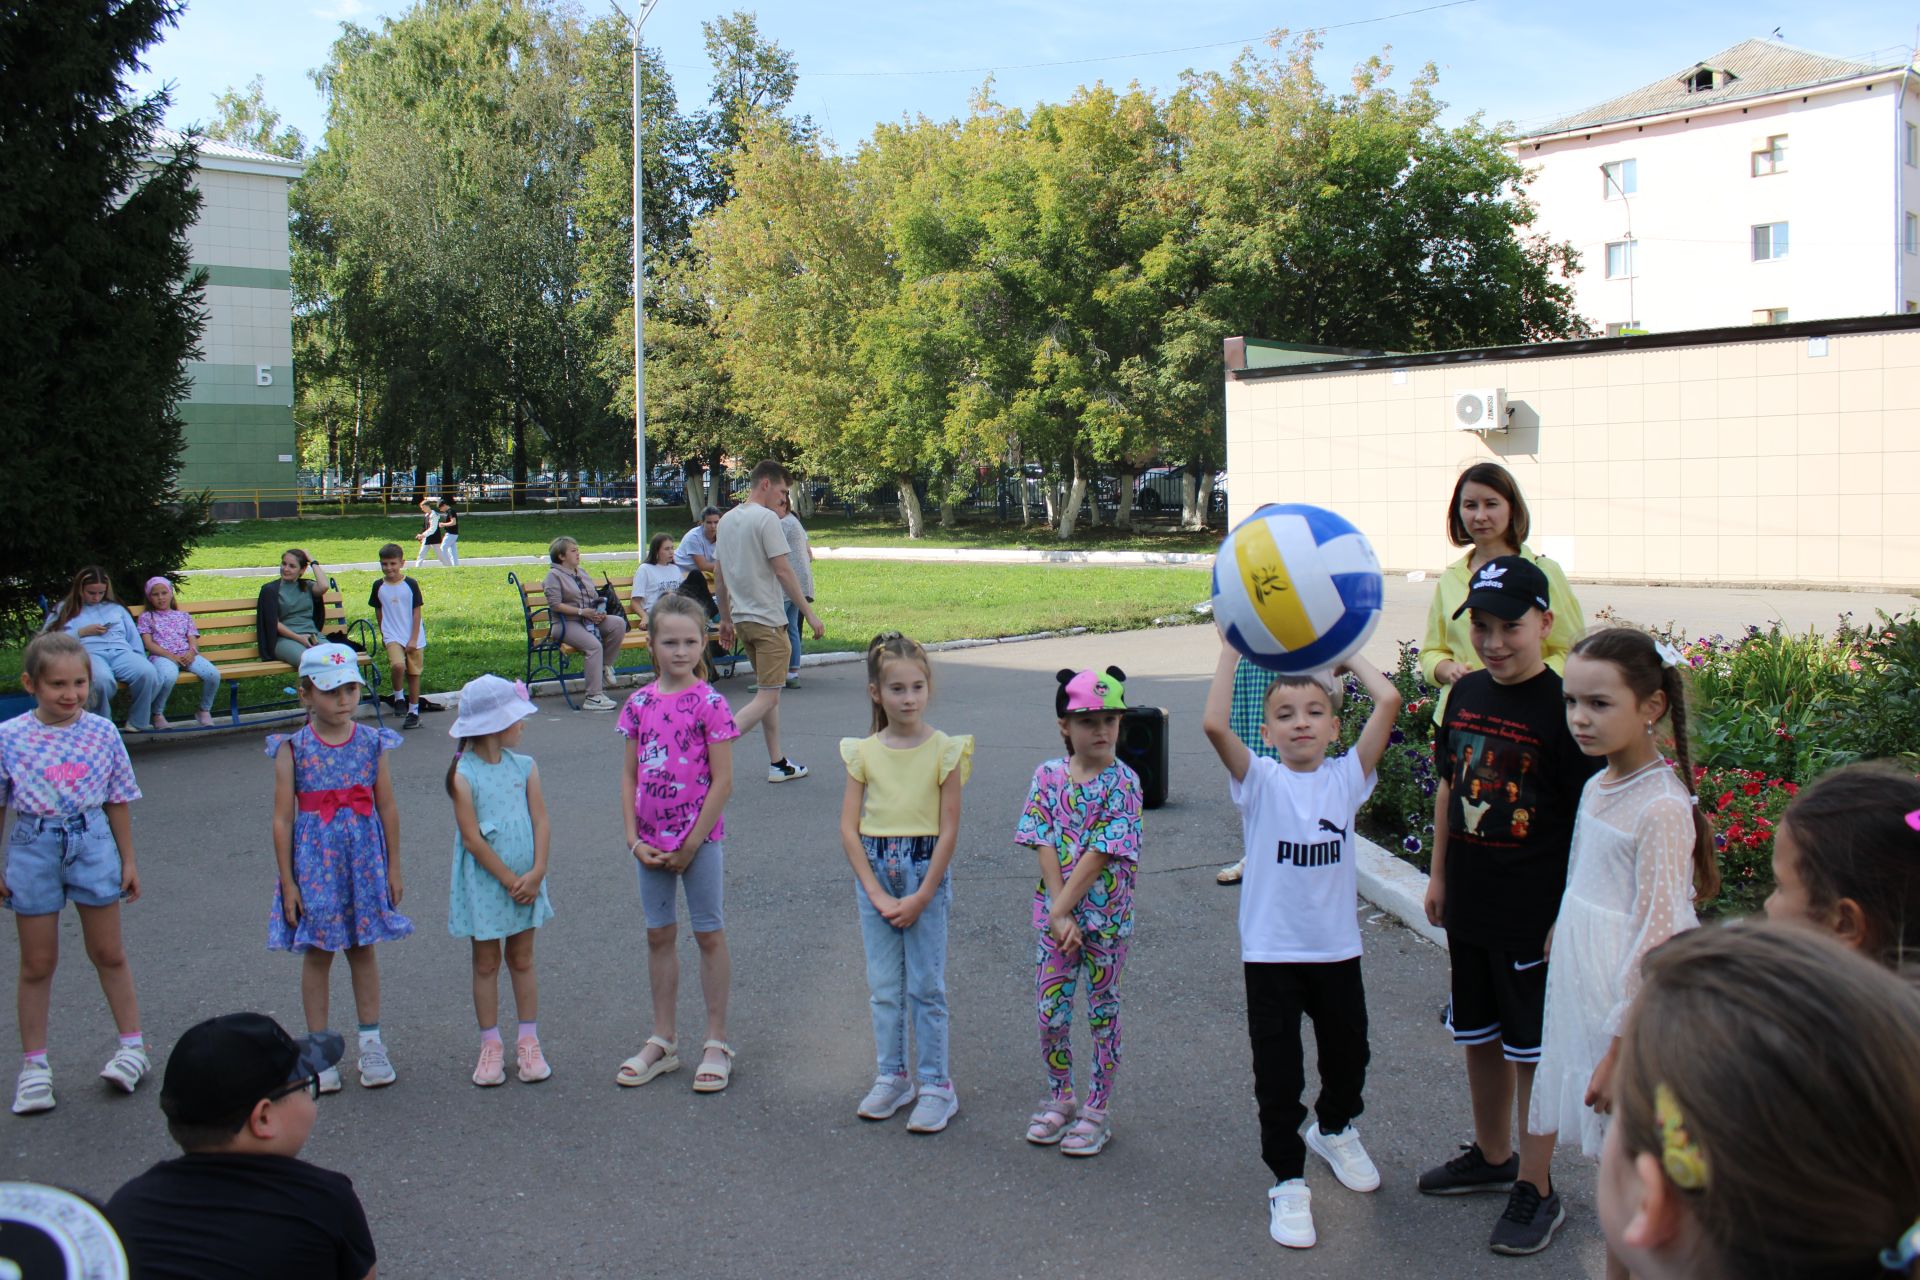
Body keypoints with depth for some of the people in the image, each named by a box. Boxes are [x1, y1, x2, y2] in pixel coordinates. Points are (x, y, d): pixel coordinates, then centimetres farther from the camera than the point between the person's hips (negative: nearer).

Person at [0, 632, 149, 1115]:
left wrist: (128, 860, 7)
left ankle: (132, 1045, 24)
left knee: (108, 953, 11)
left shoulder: (102, 732, -4)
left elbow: (117, 802, 4)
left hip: (93, 844, 1)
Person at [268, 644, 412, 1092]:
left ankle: (371, 1043, 23)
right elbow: (283, 819, -7)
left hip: (364, 859, 2)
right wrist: (288, 881, -8)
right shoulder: (293, 749, -8)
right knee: (317, 953, 7)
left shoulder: (371, 742, -2)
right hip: (315, 861, -2)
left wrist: (393, 867, 5)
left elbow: (388, 808, 3)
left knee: (363, 949, 12)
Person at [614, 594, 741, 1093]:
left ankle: (717, 1043, 16)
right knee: (659, 935, 13)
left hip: (700, 837, -5)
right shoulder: (639, 703, 2)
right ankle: (662, 1041, 24)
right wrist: (634, 838, -4)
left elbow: (722, 781, -12)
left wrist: (690, 846, -12)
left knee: (709, 934, 5)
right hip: (652, 841, 5)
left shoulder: (709, 704, -11)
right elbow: (629, 776, 6)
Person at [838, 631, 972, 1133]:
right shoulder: (864, 752, 0)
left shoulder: (944, 750, -7)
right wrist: (876, 892, -10)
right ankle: (893, 1077, 24)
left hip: (925, 872, -3)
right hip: (873, 871, 3)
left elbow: (949, 830, -8)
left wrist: (921, 896, -11)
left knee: (926, 986, 3)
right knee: (883, 984, 11)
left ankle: (935, 1083, 14)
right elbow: (849, 828, -1)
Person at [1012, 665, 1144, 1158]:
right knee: (1050, 1012, 8)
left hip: (1105, 916, -3)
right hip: (1054, 910, 3)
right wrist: (1057, 914, -13)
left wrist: (1064, 909, -17)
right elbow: (1046, 848, -6)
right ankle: (1059, 1098, 29)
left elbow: (1101, 855, -16)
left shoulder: (1122, 782, -11)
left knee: (1103, 1013, 9)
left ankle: (1097, 1110, 22)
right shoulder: (1048, 776, -1)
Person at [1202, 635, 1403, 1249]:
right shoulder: (1260, 781, -8)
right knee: (1277, 1071, 4)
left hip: (1337, 946, 3)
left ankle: (1334, 1129, 50)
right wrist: (1230, 649, -22)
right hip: (1272, 951, -3)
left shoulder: (1346, 778, -3)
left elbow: (1388, 701, -14)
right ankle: (1287, 1180, 20)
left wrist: (1346, 652, -3)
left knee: (1348, 1054, 21)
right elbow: (1214, 724, -26)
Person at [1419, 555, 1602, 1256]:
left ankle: (1537, 1190, 19)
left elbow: (1588, 822, -15)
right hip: (1469, 907, 7)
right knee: (1479, 1036, 19)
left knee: (1533, 1051, 5)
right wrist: (1438, 875, 15)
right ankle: (1492, 1156, 38)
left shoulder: (1561, 707, -17)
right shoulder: (1466, 693, 3)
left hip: (1535, 918, -6)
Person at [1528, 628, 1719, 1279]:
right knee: (1609, 1161, 15)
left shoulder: (1662, 806, -18)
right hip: (1583, 999, 8)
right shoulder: (1597, 788, 7)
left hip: (1629, 1012, -8)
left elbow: (1656, 937, -19)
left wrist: (1620, 1048, -17)